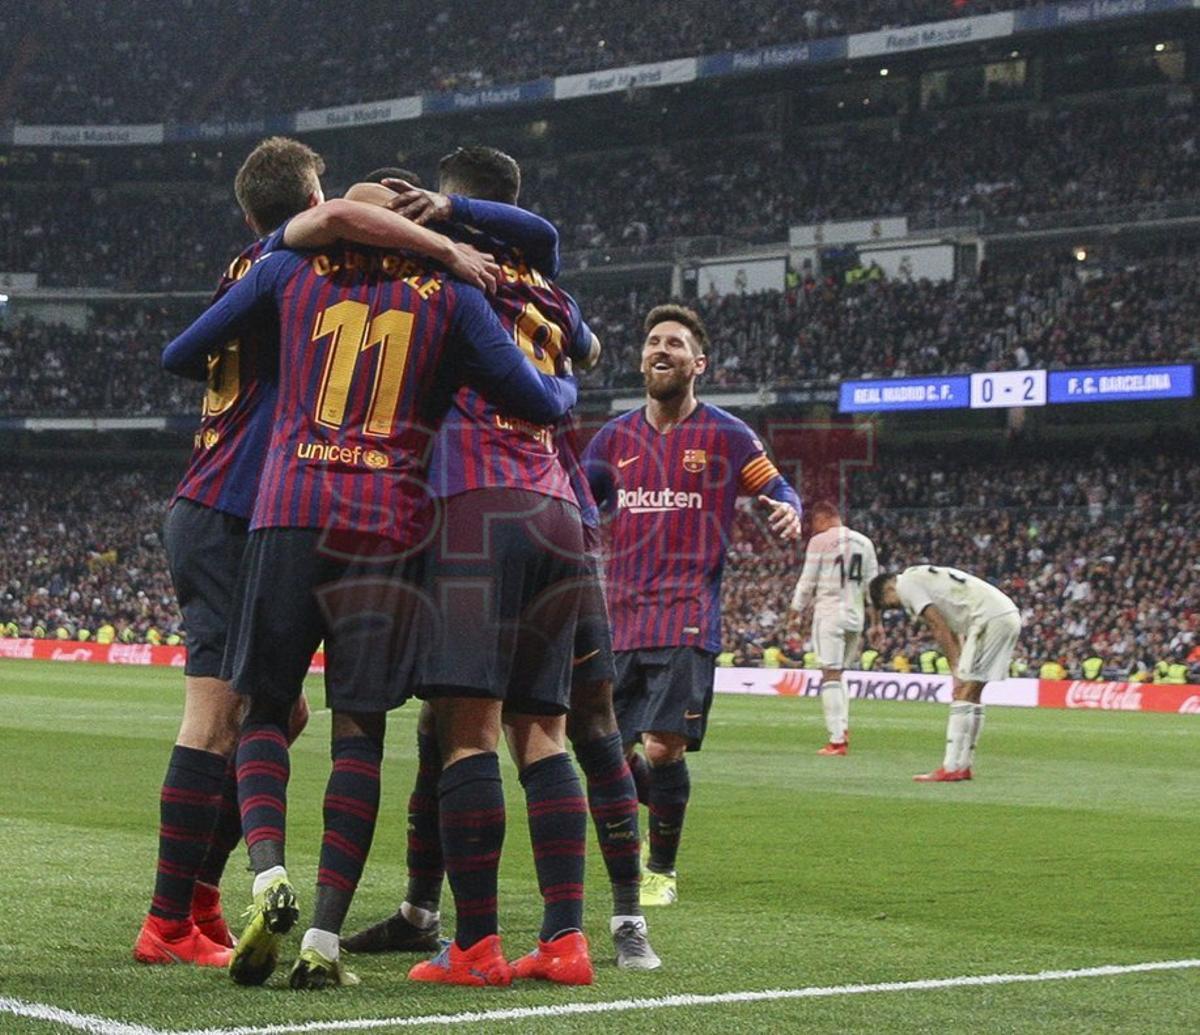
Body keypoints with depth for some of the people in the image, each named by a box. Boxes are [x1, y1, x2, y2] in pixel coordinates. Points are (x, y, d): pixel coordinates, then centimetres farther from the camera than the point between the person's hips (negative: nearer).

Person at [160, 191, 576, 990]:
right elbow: (540, 402, 5)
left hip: (290, 514, 1)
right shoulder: (449, 296, 11)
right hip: (391, 525, 0)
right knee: (360, 728, 3)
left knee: (264, 707, 10)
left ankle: (268, 874, -16)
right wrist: (568, 385, 28)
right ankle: (325, 937, -3)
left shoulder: (289, 272, 14)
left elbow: (179, 356, 18)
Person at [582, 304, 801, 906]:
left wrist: (789, 512, -15)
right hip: (620, 620, 4)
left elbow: (777, 490, 8)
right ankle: (651, 828, 33)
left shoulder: (726, 436, 3)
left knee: (661, 749, -14)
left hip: (687, 620, -4)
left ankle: (662, 871, 5)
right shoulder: (616, 437, 13)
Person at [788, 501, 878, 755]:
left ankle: (837, 739, -12)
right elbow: (873, 583, 14)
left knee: (830, 675, -6)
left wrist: (797, 613, 7)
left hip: (829, 613, -6)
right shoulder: (863, 542, 12)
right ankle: (843, 728, 6)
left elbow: (807, 582, -4)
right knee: (839, 673, 18)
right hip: (856, 615, 6)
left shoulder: (820, 541, -5)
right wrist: (875, 620, 20)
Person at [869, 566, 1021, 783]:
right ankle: (965, 765, 19)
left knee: (963, 693, -8)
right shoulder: (921, 577, 29)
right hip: (1010, 617, 9)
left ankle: (951, 768, -9)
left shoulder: (905, 584, 1)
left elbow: (940, 628, -6)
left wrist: (957, 672, -3)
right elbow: (953, 632, 23)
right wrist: (960, 671, 15)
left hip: (990, 617, -9)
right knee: (972, 694, 15)